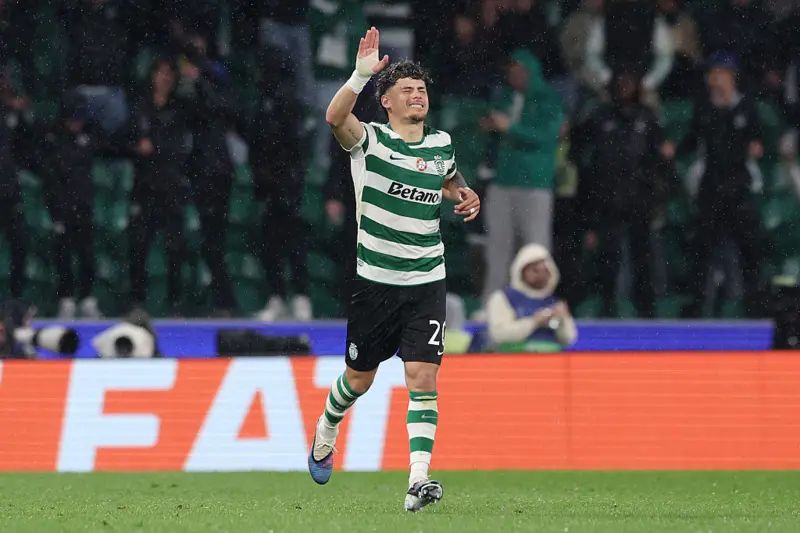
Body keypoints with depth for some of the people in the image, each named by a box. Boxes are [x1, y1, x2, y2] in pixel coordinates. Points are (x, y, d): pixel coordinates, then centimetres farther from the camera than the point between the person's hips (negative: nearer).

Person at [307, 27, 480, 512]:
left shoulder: (442, 144, 8)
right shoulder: (370, 140, -7)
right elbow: (335, 117, -30)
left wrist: (465, 193, 10)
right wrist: (361, 76, -44)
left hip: (428, 283, 2)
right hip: (375, 281, -2)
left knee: (423, 378, -12)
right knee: (359, 377, 13)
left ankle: (419, 480, -19)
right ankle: (326, 432, 45)